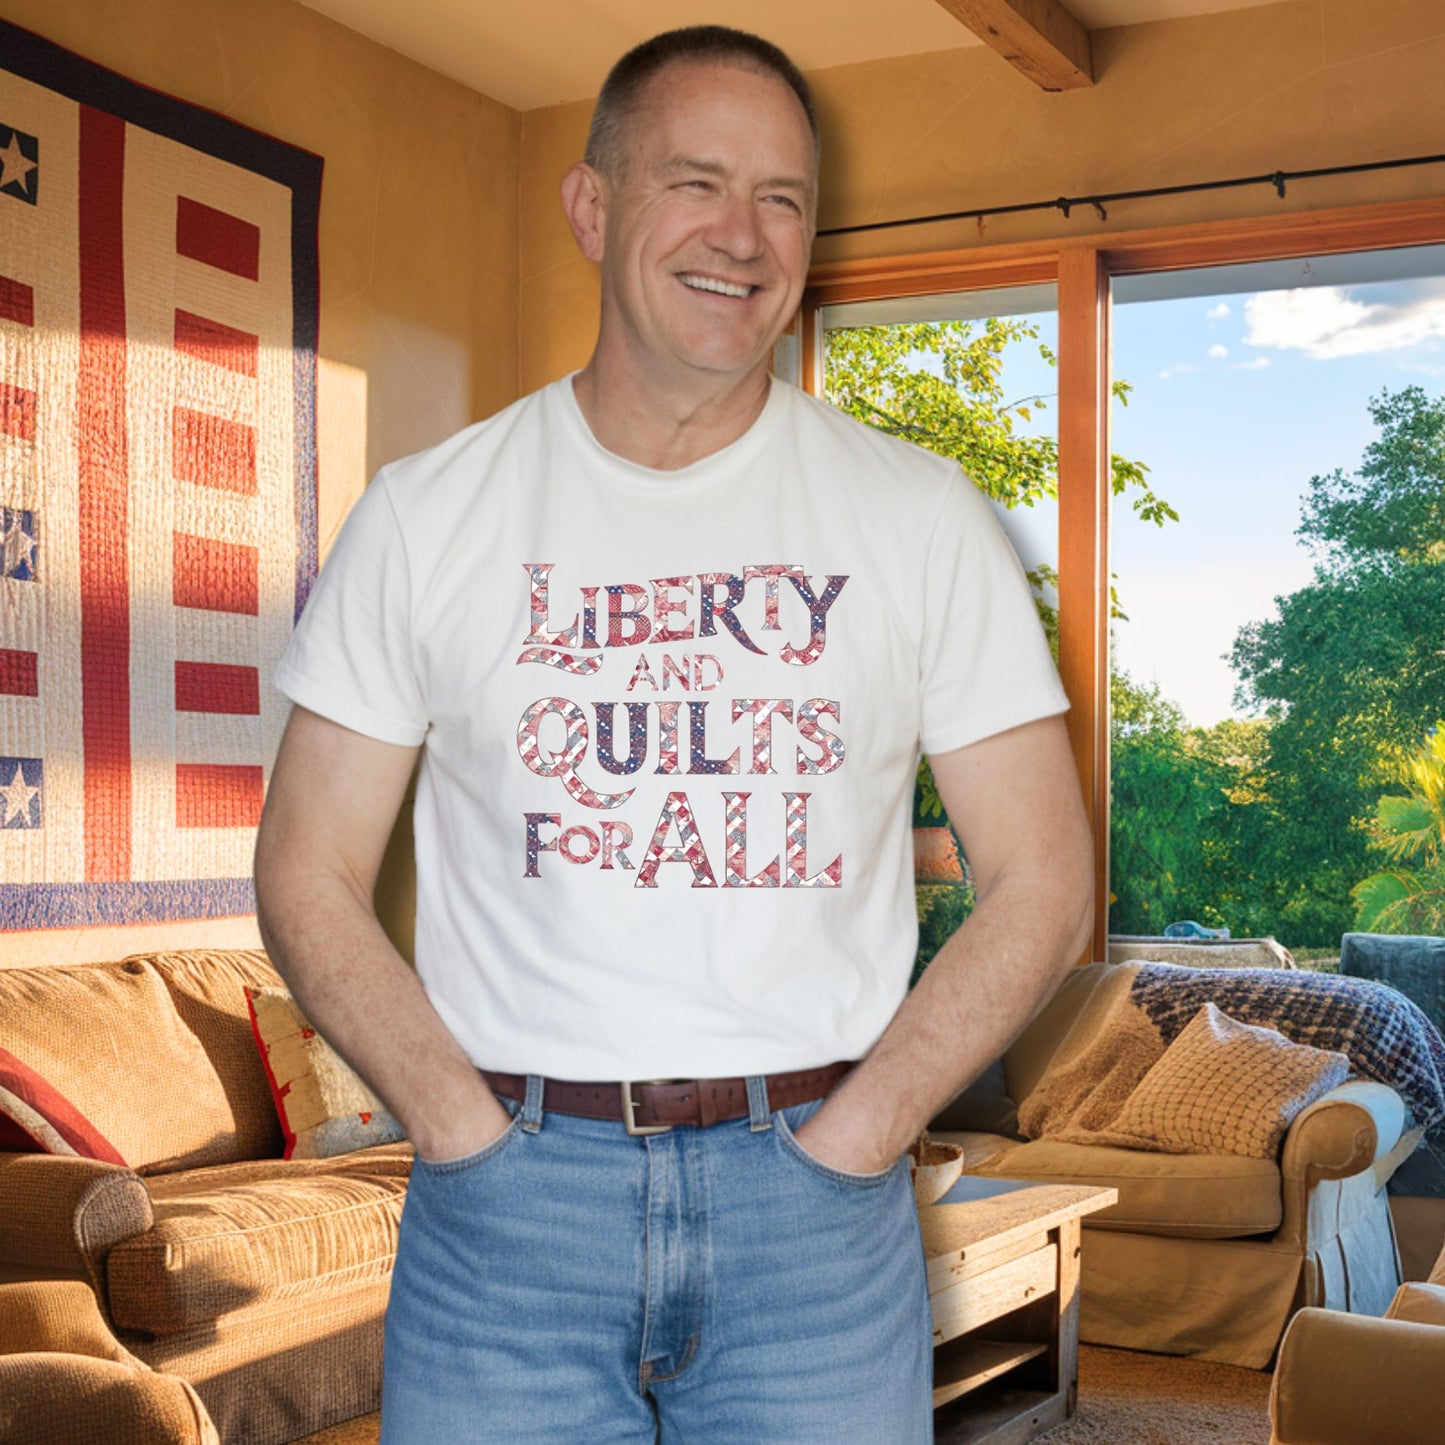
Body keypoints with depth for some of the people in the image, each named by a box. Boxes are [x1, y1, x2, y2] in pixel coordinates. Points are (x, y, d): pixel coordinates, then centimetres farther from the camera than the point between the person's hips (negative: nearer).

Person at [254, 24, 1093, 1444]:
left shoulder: (922, 517, 2)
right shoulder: (425, 515, 2)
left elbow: (1040, 884, 2)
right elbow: (308, 878, 4)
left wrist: (848, 1142, -6)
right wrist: (471, 1135, -7)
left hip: (815, 1186, 1)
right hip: (504, 1203, 0)